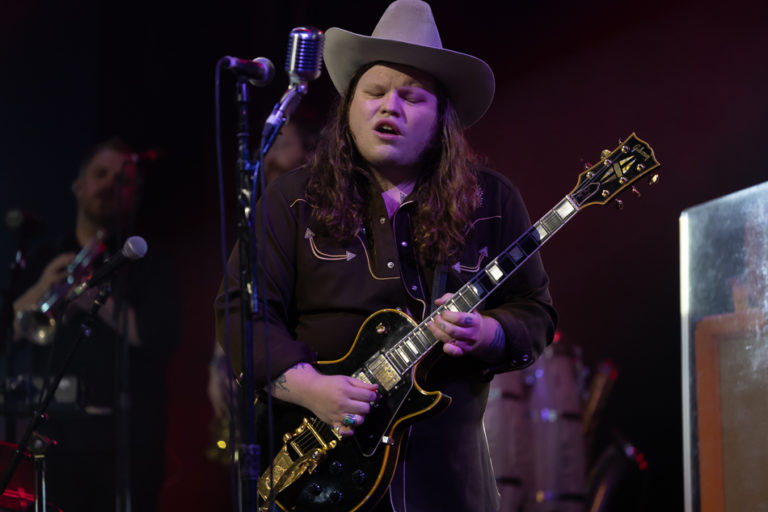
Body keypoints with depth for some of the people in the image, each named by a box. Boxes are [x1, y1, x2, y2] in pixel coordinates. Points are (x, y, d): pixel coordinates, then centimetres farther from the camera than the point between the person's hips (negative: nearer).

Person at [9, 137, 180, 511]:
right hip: (53, 432, 3)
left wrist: (99, 300, -14)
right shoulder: (42, 264, 19)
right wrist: (39, 291, -9)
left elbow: (162, 338, -7)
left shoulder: (145, 266, 9)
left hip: (126, 439, -3)